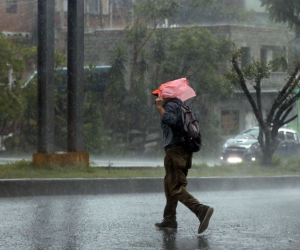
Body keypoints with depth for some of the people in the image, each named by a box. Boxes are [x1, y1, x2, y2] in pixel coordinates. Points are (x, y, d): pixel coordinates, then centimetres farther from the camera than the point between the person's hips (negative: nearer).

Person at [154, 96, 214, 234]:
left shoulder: (171, 105, -5)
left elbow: (171, 119, -25)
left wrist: (160, 108, -15)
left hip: (175, 149, -10)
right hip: (185, 151, 10)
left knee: (176, 188, -15)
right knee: (169, 185, 19)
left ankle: (201, 210, -32)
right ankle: (169, 219, 22)